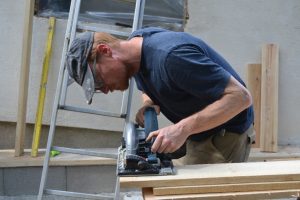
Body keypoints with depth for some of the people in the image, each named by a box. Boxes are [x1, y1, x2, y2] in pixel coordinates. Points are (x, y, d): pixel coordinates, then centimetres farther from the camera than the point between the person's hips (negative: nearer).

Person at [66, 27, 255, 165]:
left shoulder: (171, 55, -32)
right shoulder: (136, 41, -5)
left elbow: (240, 96, -31)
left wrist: (183, 128, -38)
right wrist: (148, 104, -9)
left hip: (225, 133, -8)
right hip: (195, 134, 8)